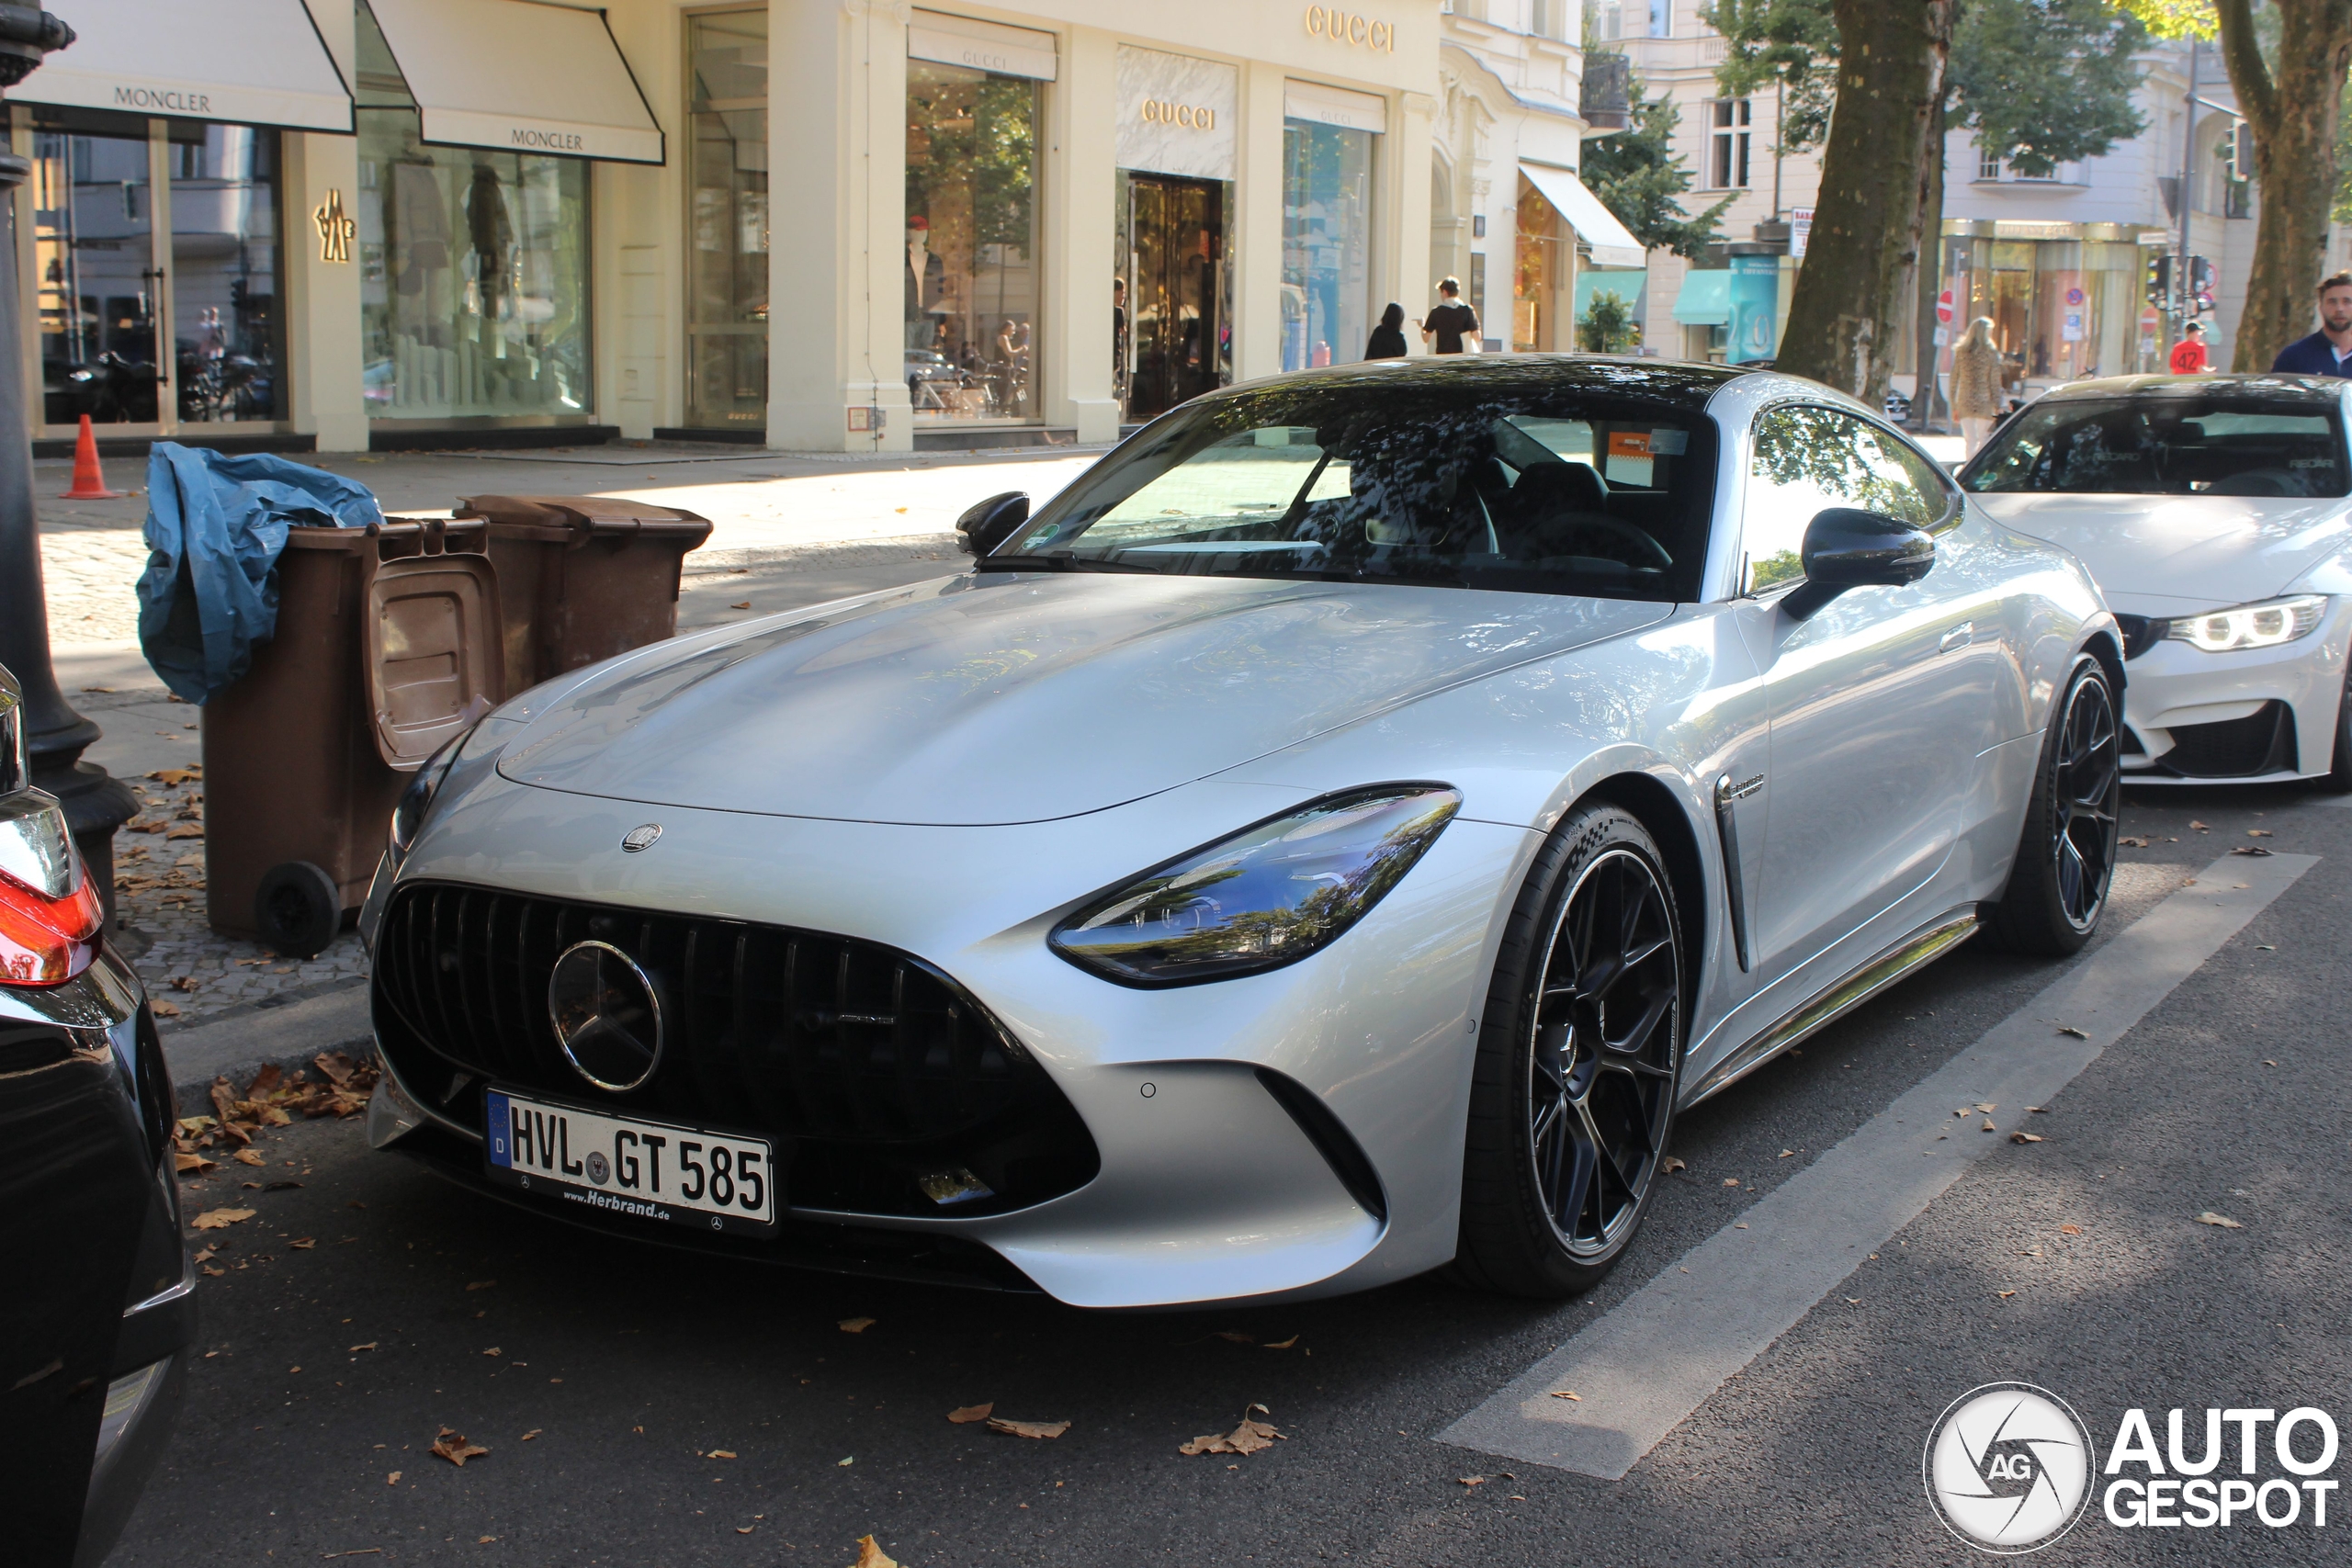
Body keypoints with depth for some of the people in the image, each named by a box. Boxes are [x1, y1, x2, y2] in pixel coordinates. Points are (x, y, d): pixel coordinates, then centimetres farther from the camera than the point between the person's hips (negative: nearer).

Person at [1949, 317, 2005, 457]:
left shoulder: (1961, 351, 2)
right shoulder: (1991, 353, -7)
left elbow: (1954, 379, 4)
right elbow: (1995, 382, -6)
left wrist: (1954, 406, 9)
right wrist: (1997, 406, 1)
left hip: (1965, 403, 2)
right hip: (1984, 403, -2)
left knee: (1971, 441, 6)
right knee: (1983, 442, 9)